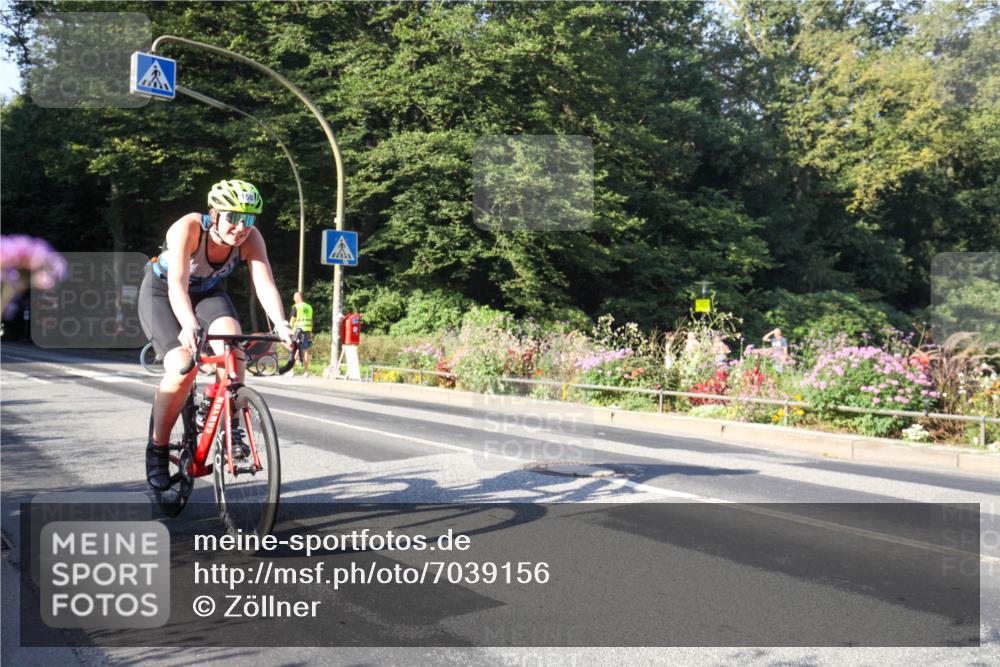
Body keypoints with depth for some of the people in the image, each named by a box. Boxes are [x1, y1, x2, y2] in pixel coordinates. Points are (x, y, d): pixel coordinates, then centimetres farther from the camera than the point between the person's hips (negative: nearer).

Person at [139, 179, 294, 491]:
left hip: (207, 292, 3)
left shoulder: (251, 238, -23)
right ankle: (157, 448, -3)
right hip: (161, 293, -3)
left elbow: (265, 284, -33)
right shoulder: (188, 228, -33)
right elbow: (177, 285, -44)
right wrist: (189, 326, -62)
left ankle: (230, 427, -15)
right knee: (182, 367, -24)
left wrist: (281, 324, -51)